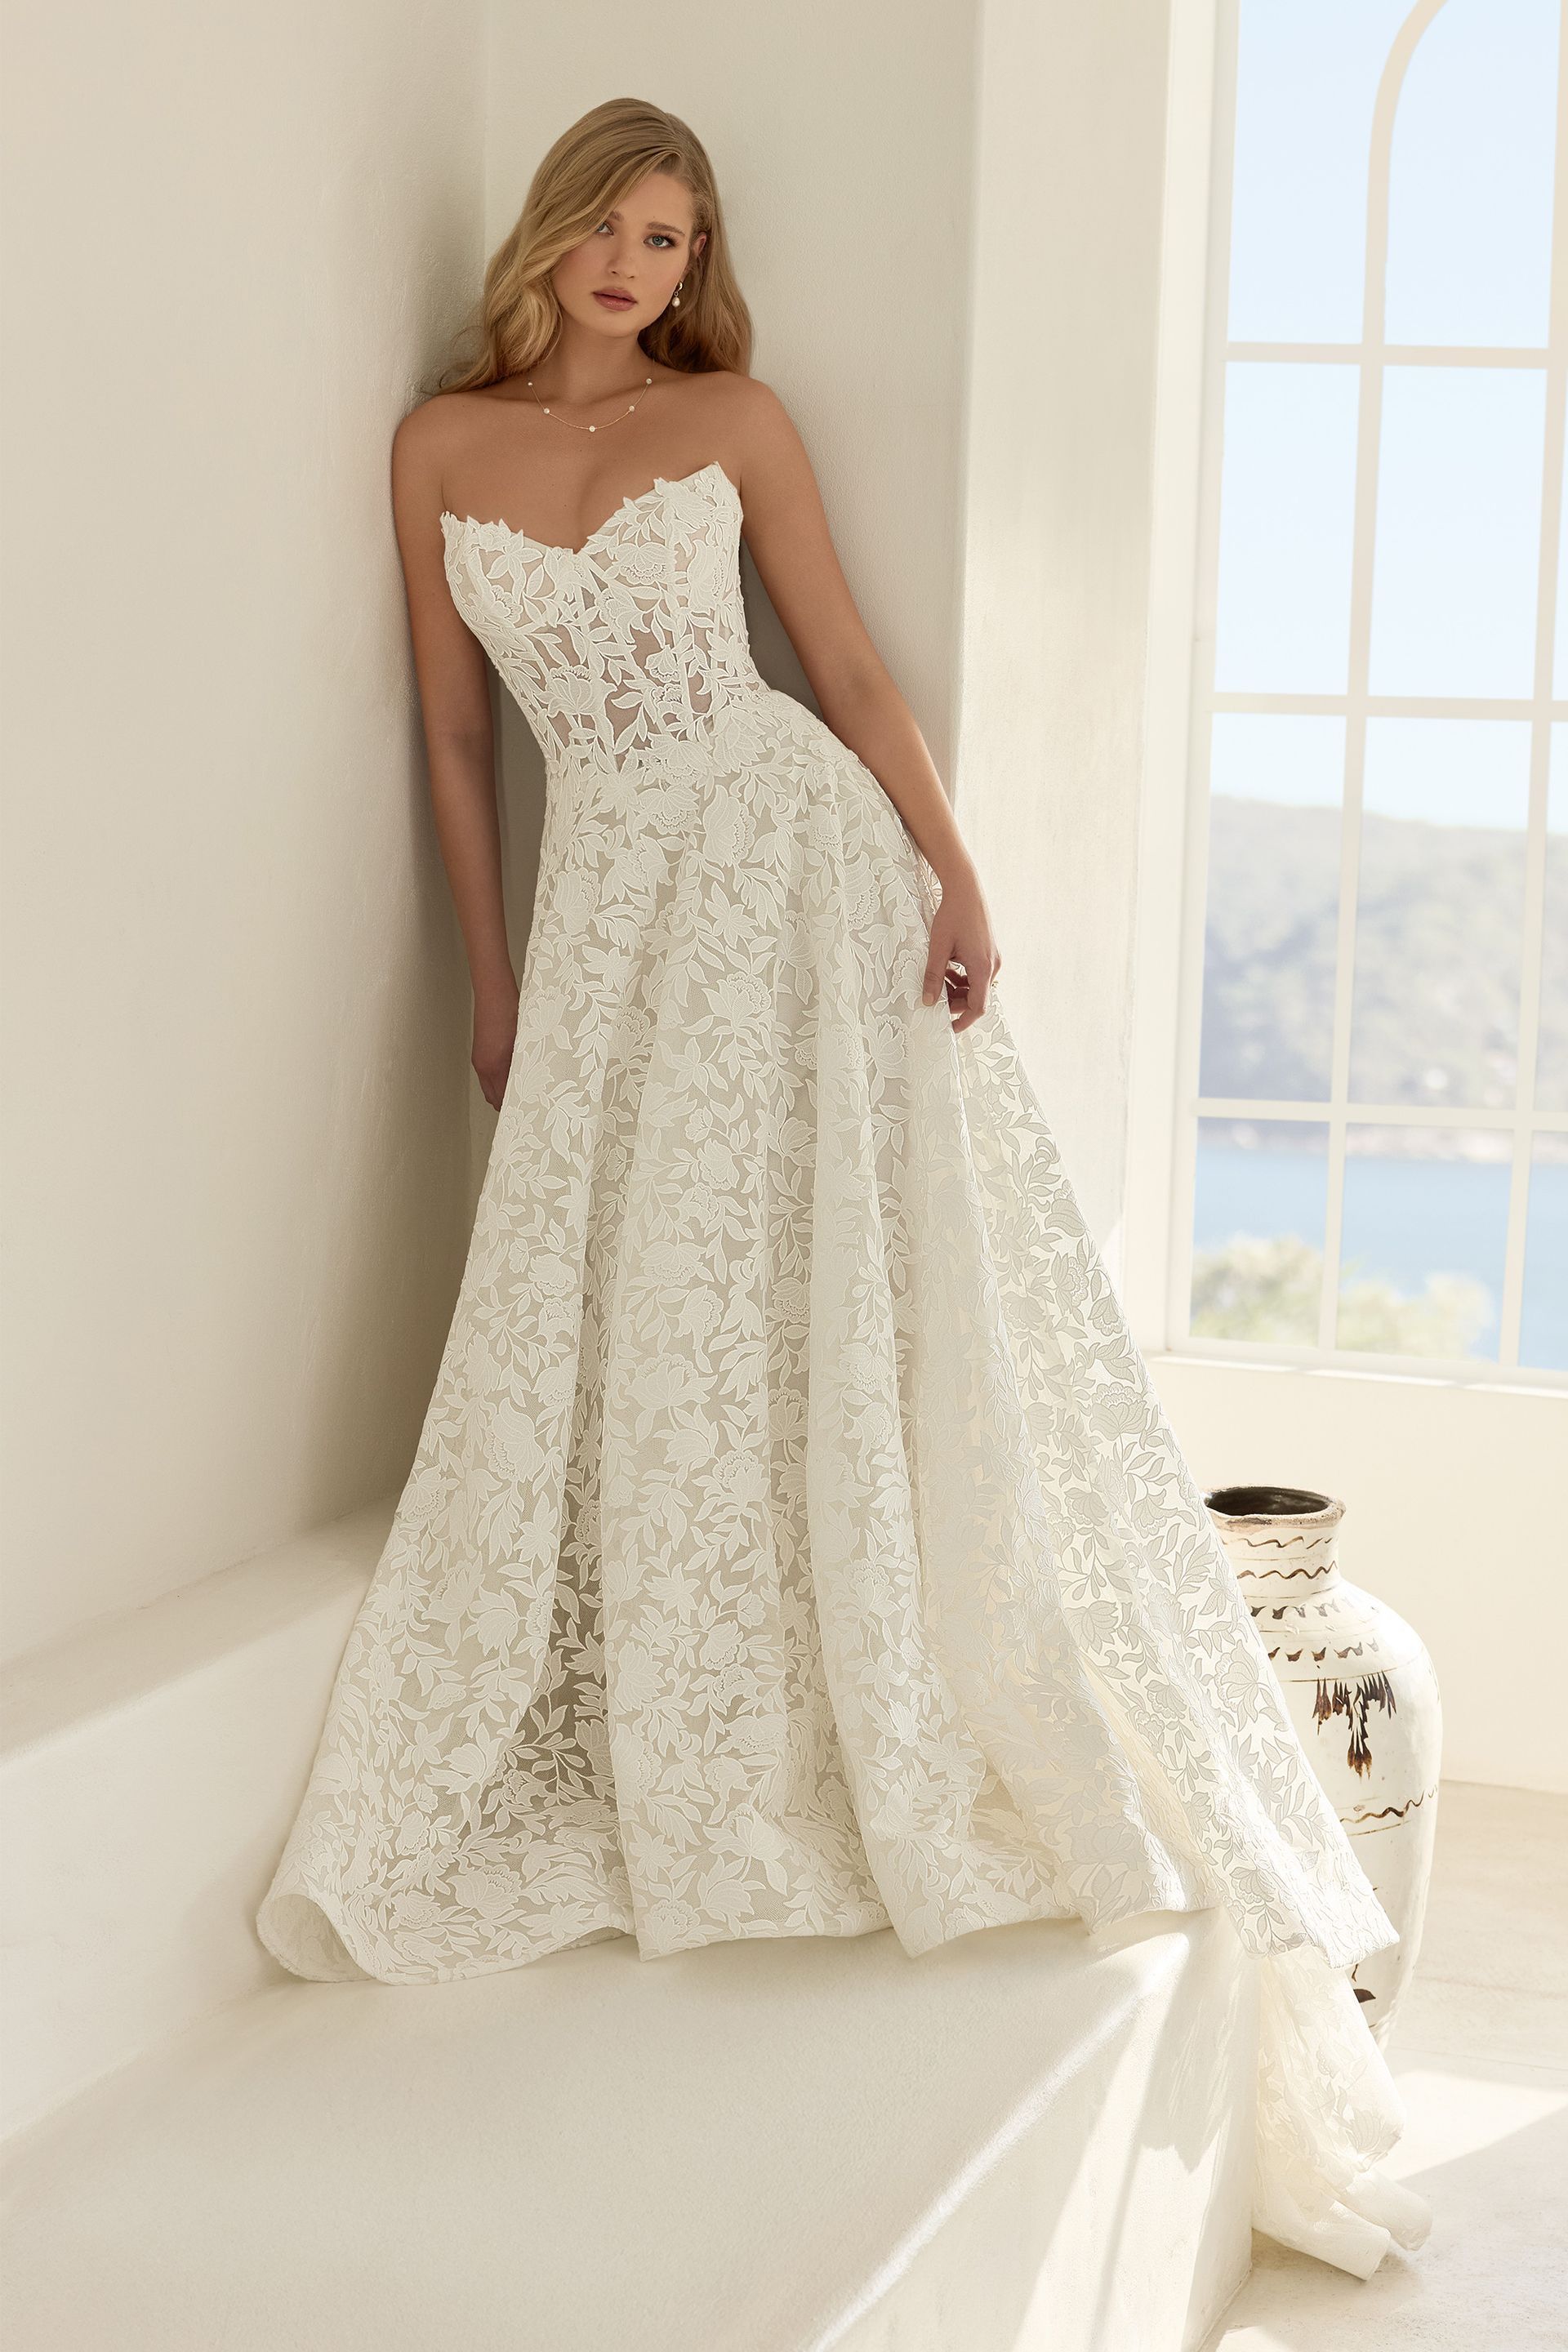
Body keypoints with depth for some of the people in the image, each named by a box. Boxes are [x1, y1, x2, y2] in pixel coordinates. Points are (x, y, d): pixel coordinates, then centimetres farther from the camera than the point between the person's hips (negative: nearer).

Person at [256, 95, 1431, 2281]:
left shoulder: (732, 418, 5)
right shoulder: (441, 444, 12)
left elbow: (850, 669, 2)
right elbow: (456, 730, 14)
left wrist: (955, 877, -10)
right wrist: (492, 973, 12)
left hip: (793, 862, -2)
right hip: (609, 899, 2)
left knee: (875, 1298, -5)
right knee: (620, 1326, 1)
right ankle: (662, 1775, 17)